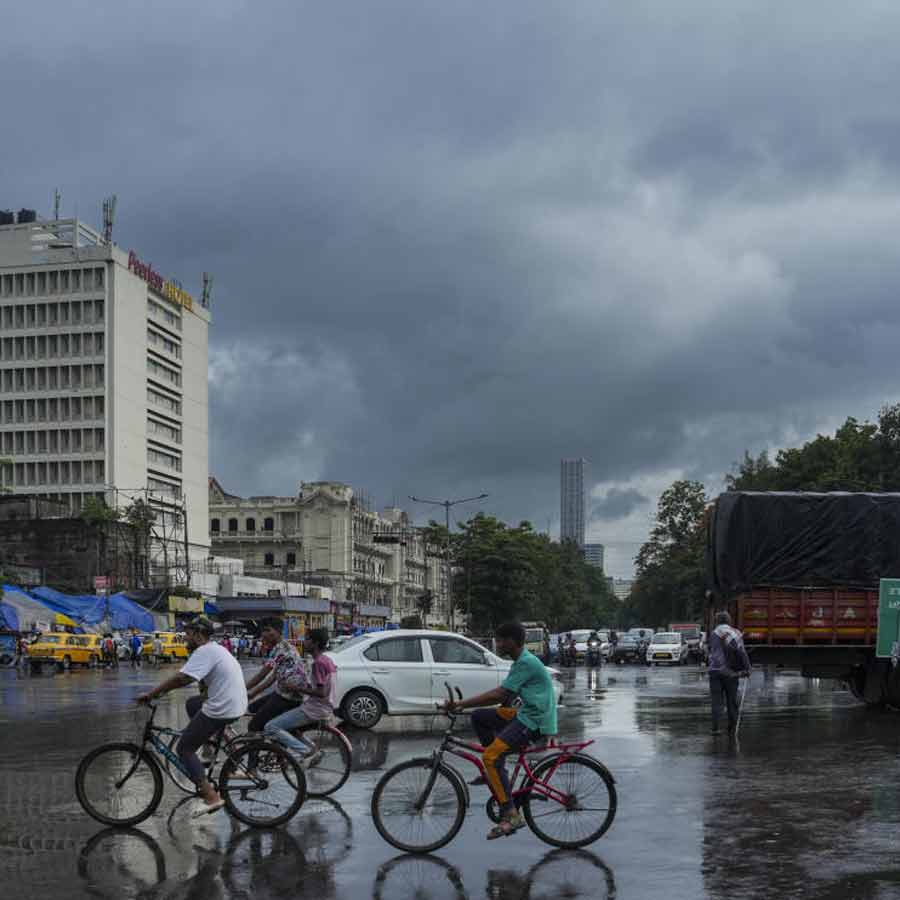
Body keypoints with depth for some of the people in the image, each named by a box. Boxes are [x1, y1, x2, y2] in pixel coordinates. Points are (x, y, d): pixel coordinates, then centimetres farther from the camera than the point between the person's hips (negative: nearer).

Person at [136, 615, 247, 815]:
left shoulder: (204, 652, -13)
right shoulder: (215, 649, 18)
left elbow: (181, 678, -24)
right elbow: (187, 678, 23)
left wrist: (151, 694, -17)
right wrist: (162, 689, 18)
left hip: (221, 710, -9)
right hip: (236, 705, 9)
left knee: (184, 749, 1)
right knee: (192, 703, 31)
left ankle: (212, 797, -9)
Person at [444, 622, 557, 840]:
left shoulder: (526, 663, -16)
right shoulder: (522, 661, 15)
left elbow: (499, 695, -22)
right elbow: (507, 698, 21)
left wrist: (461, 703, -22)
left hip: (535, 722, -10)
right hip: (525, 715, 10)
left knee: (491, 756, -21)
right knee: (478, 717, 11)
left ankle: (511, 815, -21)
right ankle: (495, 770, 16)